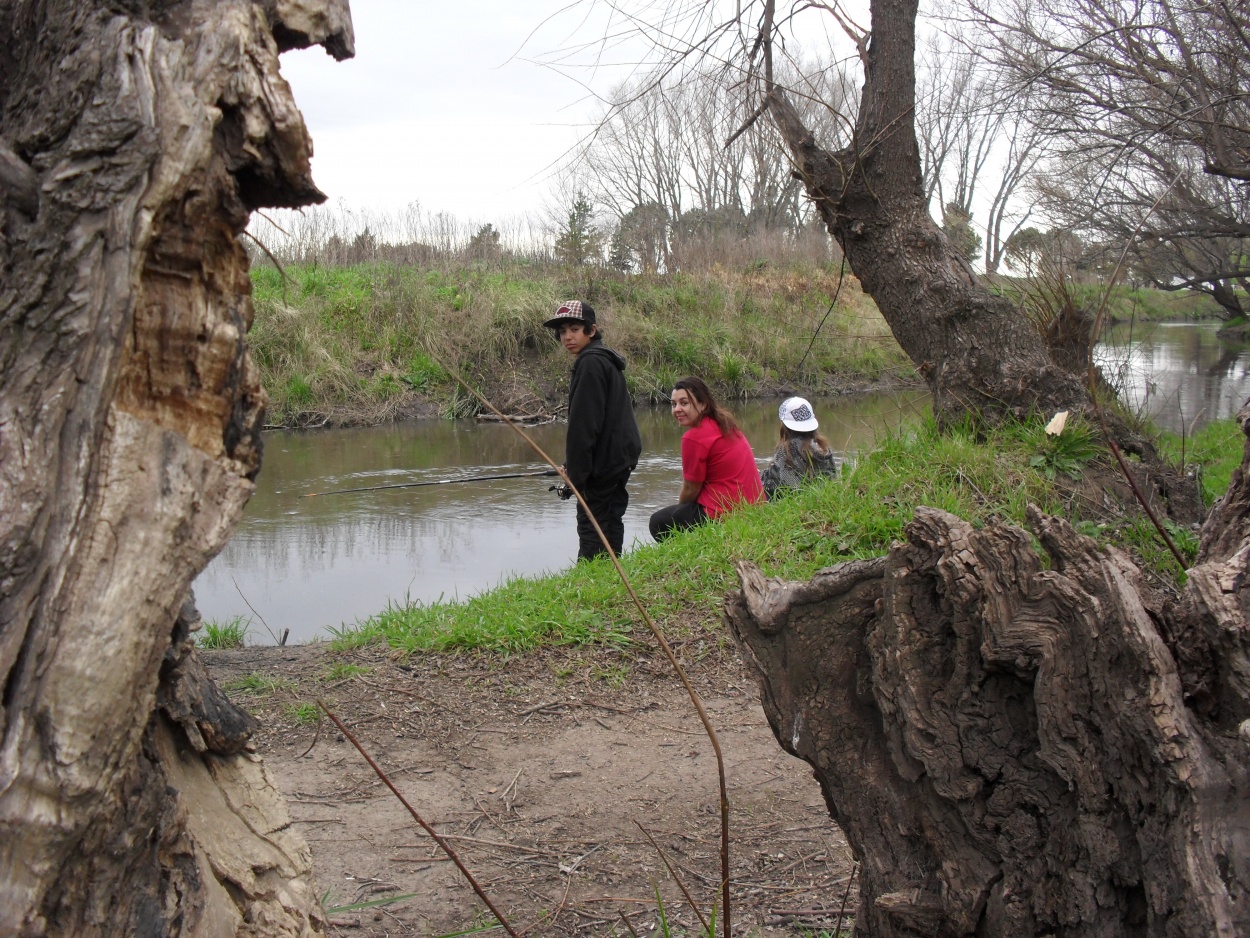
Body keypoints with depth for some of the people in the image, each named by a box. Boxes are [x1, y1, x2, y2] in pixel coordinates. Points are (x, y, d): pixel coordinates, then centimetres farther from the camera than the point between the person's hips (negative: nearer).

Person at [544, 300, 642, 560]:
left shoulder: (590, 363, -16)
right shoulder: (605, 360, 17)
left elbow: (585, 424, -20)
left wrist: (576, 472, -17)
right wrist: (572, 465, 21)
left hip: (604, 460, -10)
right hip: (619, 458, 10)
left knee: (591, 523, -8)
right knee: (610, 522, 14)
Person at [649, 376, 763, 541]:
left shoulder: (695, 437, -16)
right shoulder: (724, 425, 10)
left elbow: (691, 490, -7)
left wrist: (680, 510, 13)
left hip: (726, 512, -9)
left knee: (658, 523, 10)